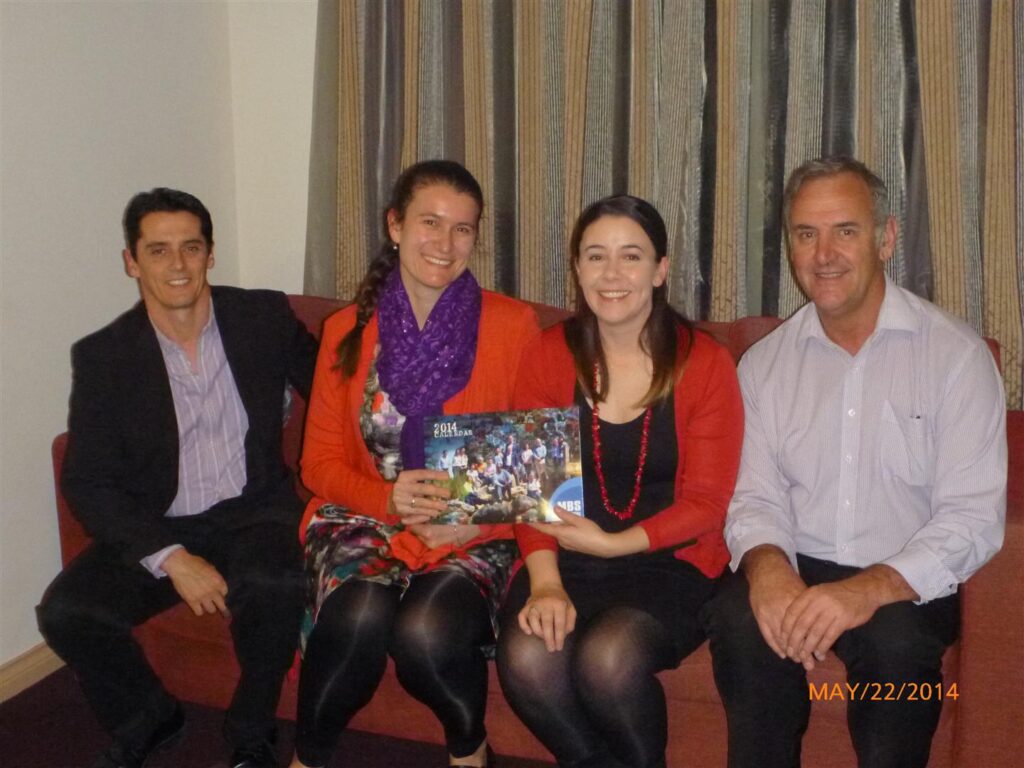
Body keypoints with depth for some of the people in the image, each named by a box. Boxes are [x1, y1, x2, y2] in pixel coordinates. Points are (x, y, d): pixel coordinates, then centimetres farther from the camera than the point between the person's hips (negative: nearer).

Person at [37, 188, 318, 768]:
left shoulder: (266, 317, -2)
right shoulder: (102, 356, -3)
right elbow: (88, 483, -5)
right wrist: (171, 559, -19)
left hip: (254, 513, -1)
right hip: (156, 529, 2)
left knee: (273, 586, -33)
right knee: (65, 612, -22)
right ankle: (148, 719, 10)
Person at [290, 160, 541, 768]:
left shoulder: (513, 324, -1)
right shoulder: (348, 331, 5)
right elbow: (320, 461, 6)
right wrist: (388, 498, -15)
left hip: (474, 534, -1)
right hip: (367, 521, 2)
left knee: (427, 631, -30)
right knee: (358, 619, -30)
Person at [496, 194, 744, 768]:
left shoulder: (704, 363, -2)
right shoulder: (550, 355, 4)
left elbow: (705, 503, -3)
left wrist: (613, 543, -17)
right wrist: (544, 582, -15)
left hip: (671, 562, -2)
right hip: (568, 560, 2)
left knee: (607, 658, -30)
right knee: (526, 658, -27)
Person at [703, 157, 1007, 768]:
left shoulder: (956, 353, -4)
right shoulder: (765, 363, 8)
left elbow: (974, 516, -11)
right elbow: (755, 498, 4)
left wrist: (870, 589, -28)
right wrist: (766, 564, -21)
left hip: (908, 584, -2)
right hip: (796, 572, 2)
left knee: (896, 641, -33)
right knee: (740, 617, -29)